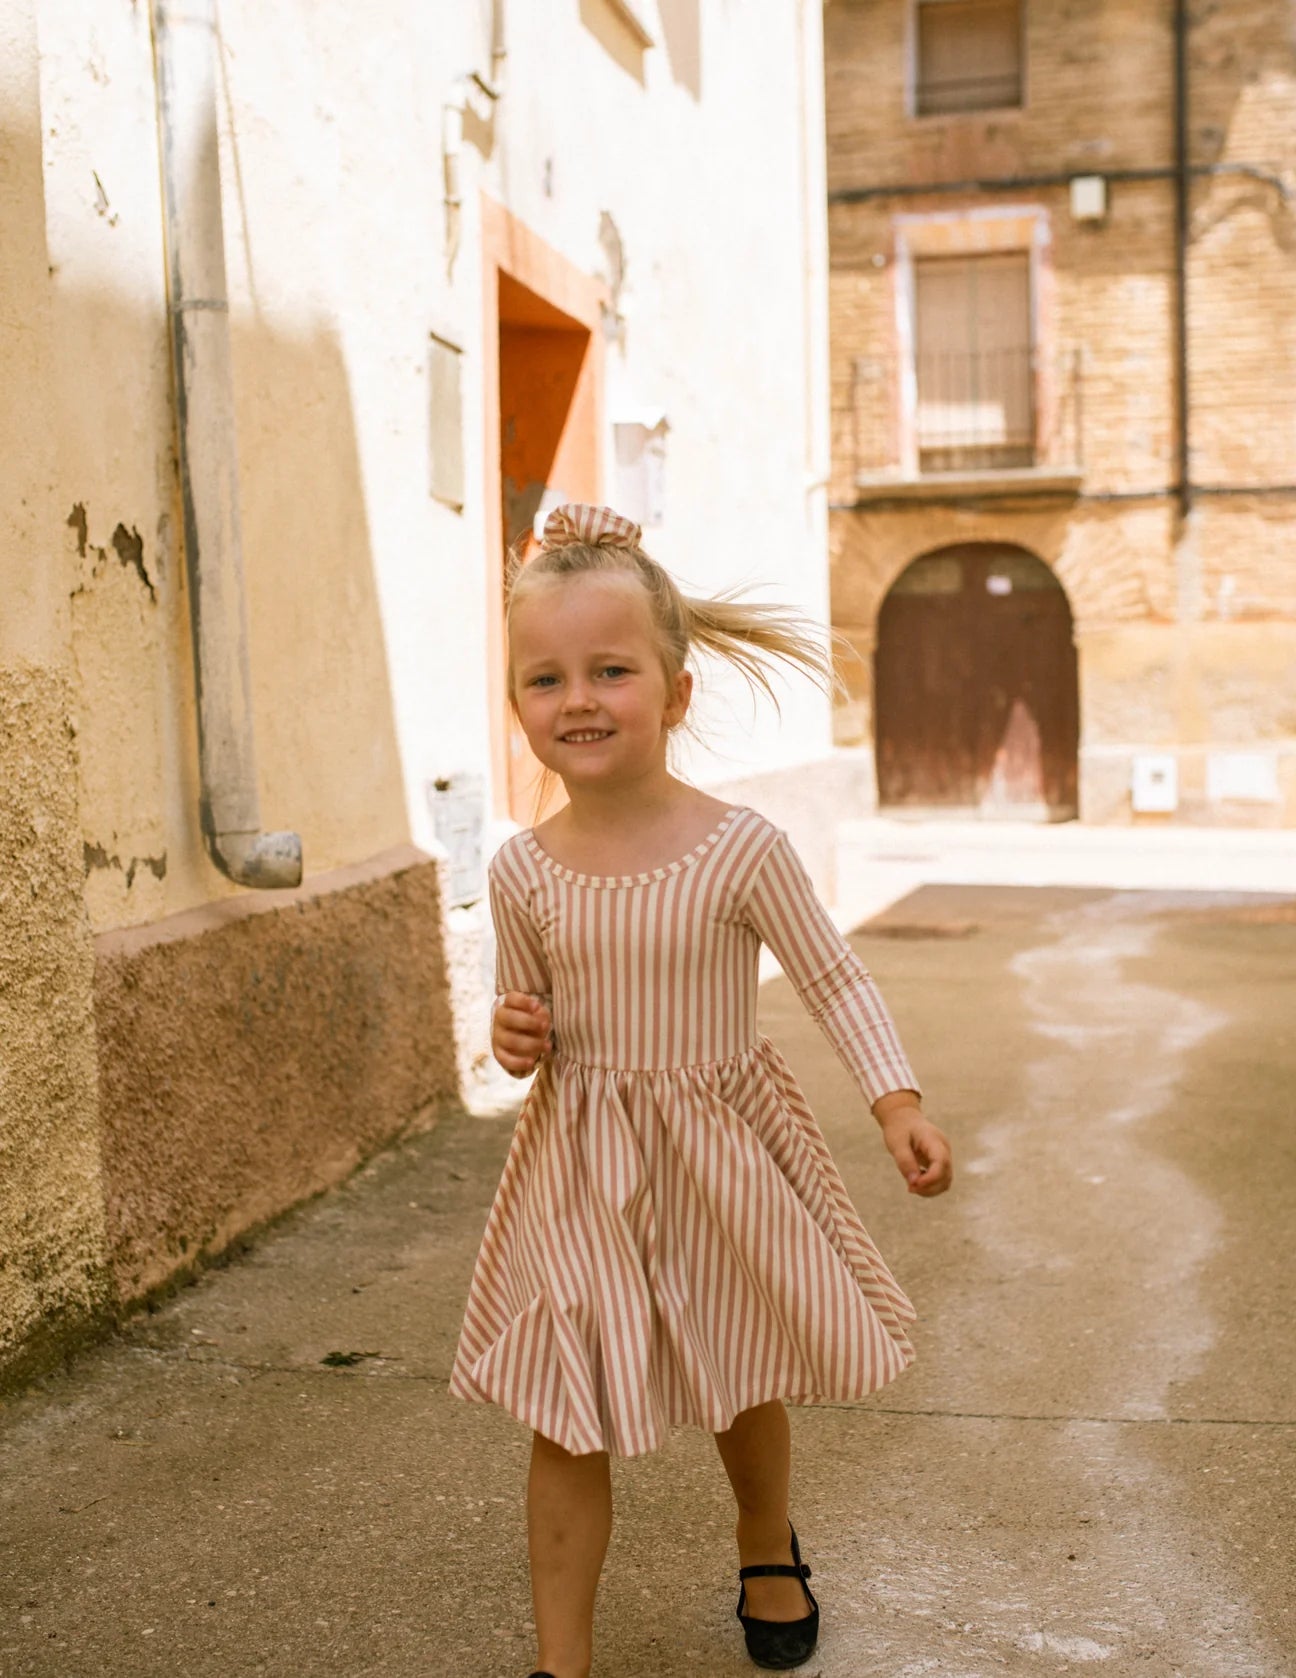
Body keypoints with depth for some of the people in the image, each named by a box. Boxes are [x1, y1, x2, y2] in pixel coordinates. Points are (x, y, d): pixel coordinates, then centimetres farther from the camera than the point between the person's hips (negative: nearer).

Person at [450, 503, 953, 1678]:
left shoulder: (739, 848, -16)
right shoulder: (523, 870, -7)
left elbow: (834, 978, -7)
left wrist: (899, 1102, -16)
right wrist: (516, 1039, -15)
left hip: (724, 1155, -1)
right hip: (580, 1170, 1)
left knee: (745, 1383, 20)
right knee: (565, 1416, 2)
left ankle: (768, 1553, 51)